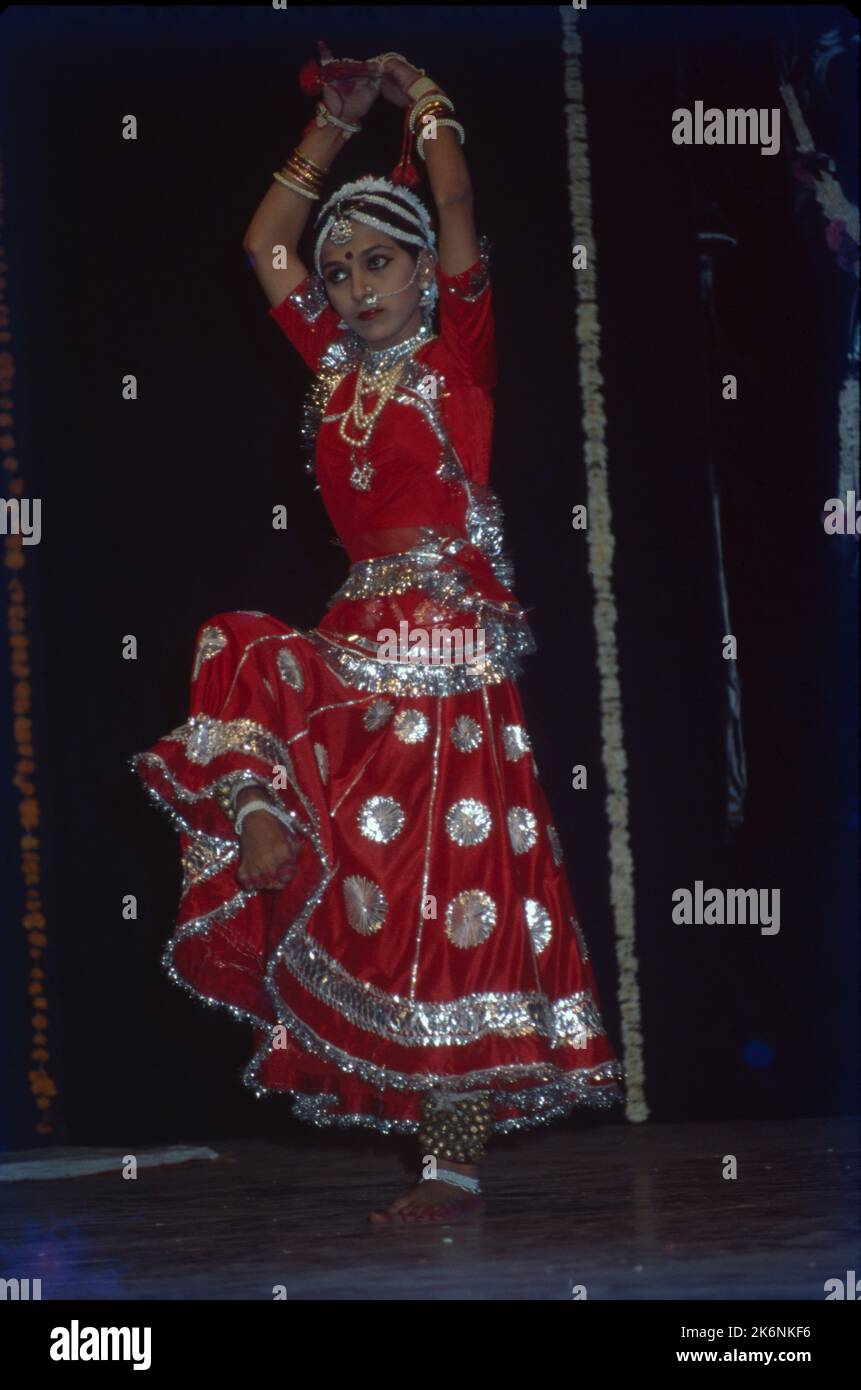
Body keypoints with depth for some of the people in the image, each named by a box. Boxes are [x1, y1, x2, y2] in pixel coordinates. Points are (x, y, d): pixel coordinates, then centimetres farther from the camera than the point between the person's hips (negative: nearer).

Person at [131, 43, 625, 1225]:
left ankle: (456, 1160, -4)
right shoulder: (335, 367, 12)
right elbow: (267, 241, 19)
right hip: (353, 650, 7)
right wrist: (338, 119, 16)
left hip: (449, 653, -7)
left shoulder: (457, 351, -2)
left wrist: (419, 98, 2)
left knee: (448, 907, -7)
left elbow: (457, 212, -12)